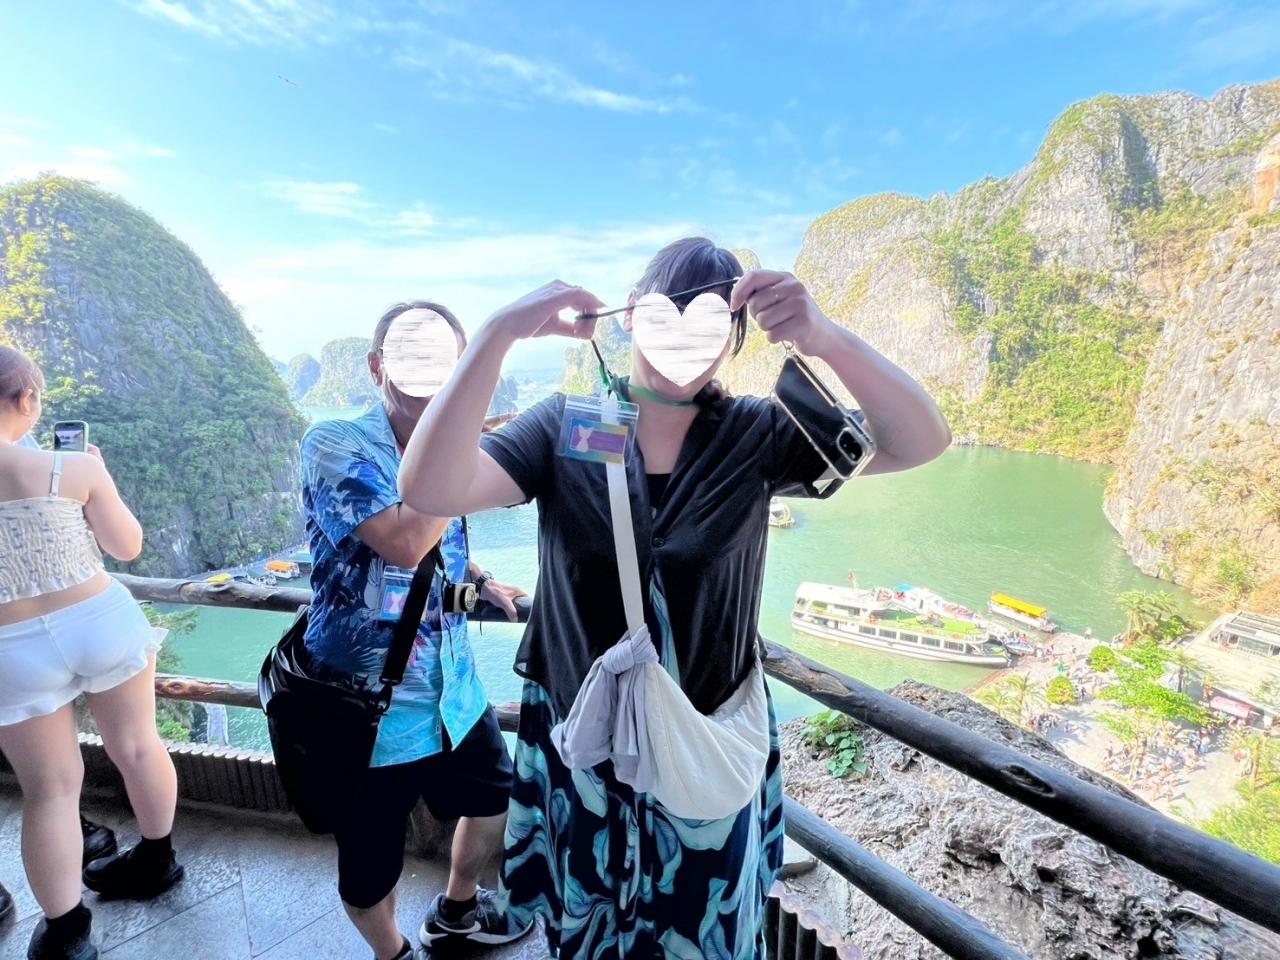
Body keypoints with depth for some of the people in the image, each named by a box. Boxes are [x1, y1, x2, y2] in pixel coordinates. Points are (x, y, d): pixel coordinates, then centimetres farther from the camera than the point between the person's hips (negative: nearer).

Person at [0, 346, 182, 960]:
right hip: (102, 623, 0)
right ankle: (157, 859, 42)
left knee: (50, 787, 15)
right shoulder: (73, 469, -13)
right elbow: (128, 546, -1)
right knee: (137, 747, 20)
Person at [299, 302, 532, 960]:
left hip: (454, 691, 6)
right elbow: (404, 543, -34)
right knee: (371, 868, 15)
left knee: (496, 802, 24)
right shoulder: (333, 445, -18)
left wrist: (482, 580, 7)